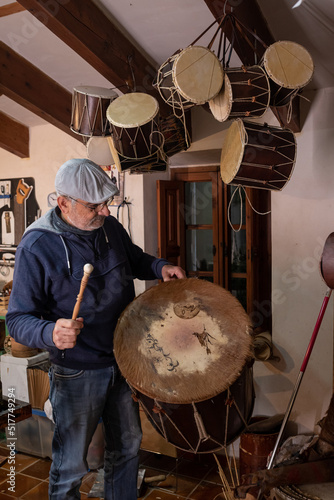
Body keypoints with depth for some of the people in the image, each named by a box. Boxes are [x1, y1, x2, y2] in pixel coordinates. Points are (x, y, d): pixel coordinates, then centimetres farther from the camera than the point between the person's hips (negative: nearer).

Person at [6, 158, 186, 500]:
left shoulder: (110, 227, -3)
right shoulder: (36, 247, -21)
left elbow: (134, 259, 17)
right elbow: (18, 319, -18)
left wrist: (160, 267, -4)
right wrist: (50, 333, -39)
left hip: (123, 361, 6)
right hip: (77, 373, -6)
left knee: (127, 446, 24)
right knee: (70, 466, 11)